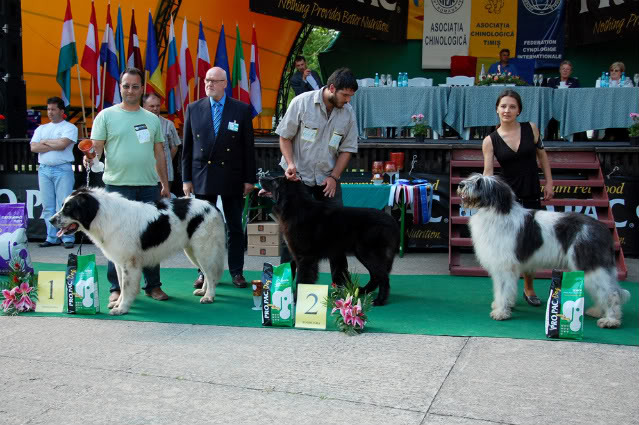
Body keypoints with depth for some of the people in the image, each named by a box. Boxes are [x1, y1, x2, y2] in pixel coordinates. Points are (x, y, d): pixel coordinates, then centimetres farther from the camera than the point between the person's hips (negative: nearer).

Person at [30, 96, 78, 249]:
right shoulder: (41, 129, 18)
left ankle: (68, 238, -5)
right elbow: (33, 147, 3)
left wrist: (45, 142, 1)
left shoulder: (70, 127, 3)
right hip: (44, 170, 5)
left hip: (63, 169, -5)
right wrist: (55, 146, -4)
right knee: (48, 207, 5)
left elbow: (63, 144, -14)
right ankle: (52, 238, 10)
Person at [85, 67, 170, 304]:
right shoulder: (107, 116, 3)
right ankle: (117, 288, 10)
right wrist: (91, 157, -24)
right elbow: (96, 147, -2)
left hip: (149, 186, 3)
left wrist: (165, 184, 13)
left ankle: (153, 285, 17)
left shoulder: (152, 119, 13)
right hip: (118, 185, -3)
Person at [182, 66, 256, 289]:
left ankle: (236, 272, 15)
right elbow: (187, 147, 6)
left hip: (231, 177, -1)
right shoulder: (193, 108, 5)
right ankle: (205, 272, 17)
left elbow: (248, 147, 2)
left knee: (235, 228, 5)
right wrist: (186, 179, 2)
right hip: (202, 177, 1)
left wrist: (249, 179, -2)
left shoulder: (242, 109, 1)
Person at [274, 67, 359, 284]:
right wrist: (290, 164, -18)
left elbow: (347, 149, 4)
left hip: (328, 178, 3)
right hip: (298, 176, -3)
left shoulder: (348, 112, -2)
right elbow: (285, 137, -5)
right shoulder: (302, 103, -12)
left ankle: (341, 281, 16)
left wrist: (334, 176, -7)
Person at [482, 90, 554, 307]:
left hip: (531, 195, 2)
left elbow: (542, 155, 12)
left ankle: (529, 289, 32)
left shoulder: (531, 128, 1)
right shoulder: (490, 141, -4)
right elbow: (488, 172, -10)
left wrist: (549, 183, 8)